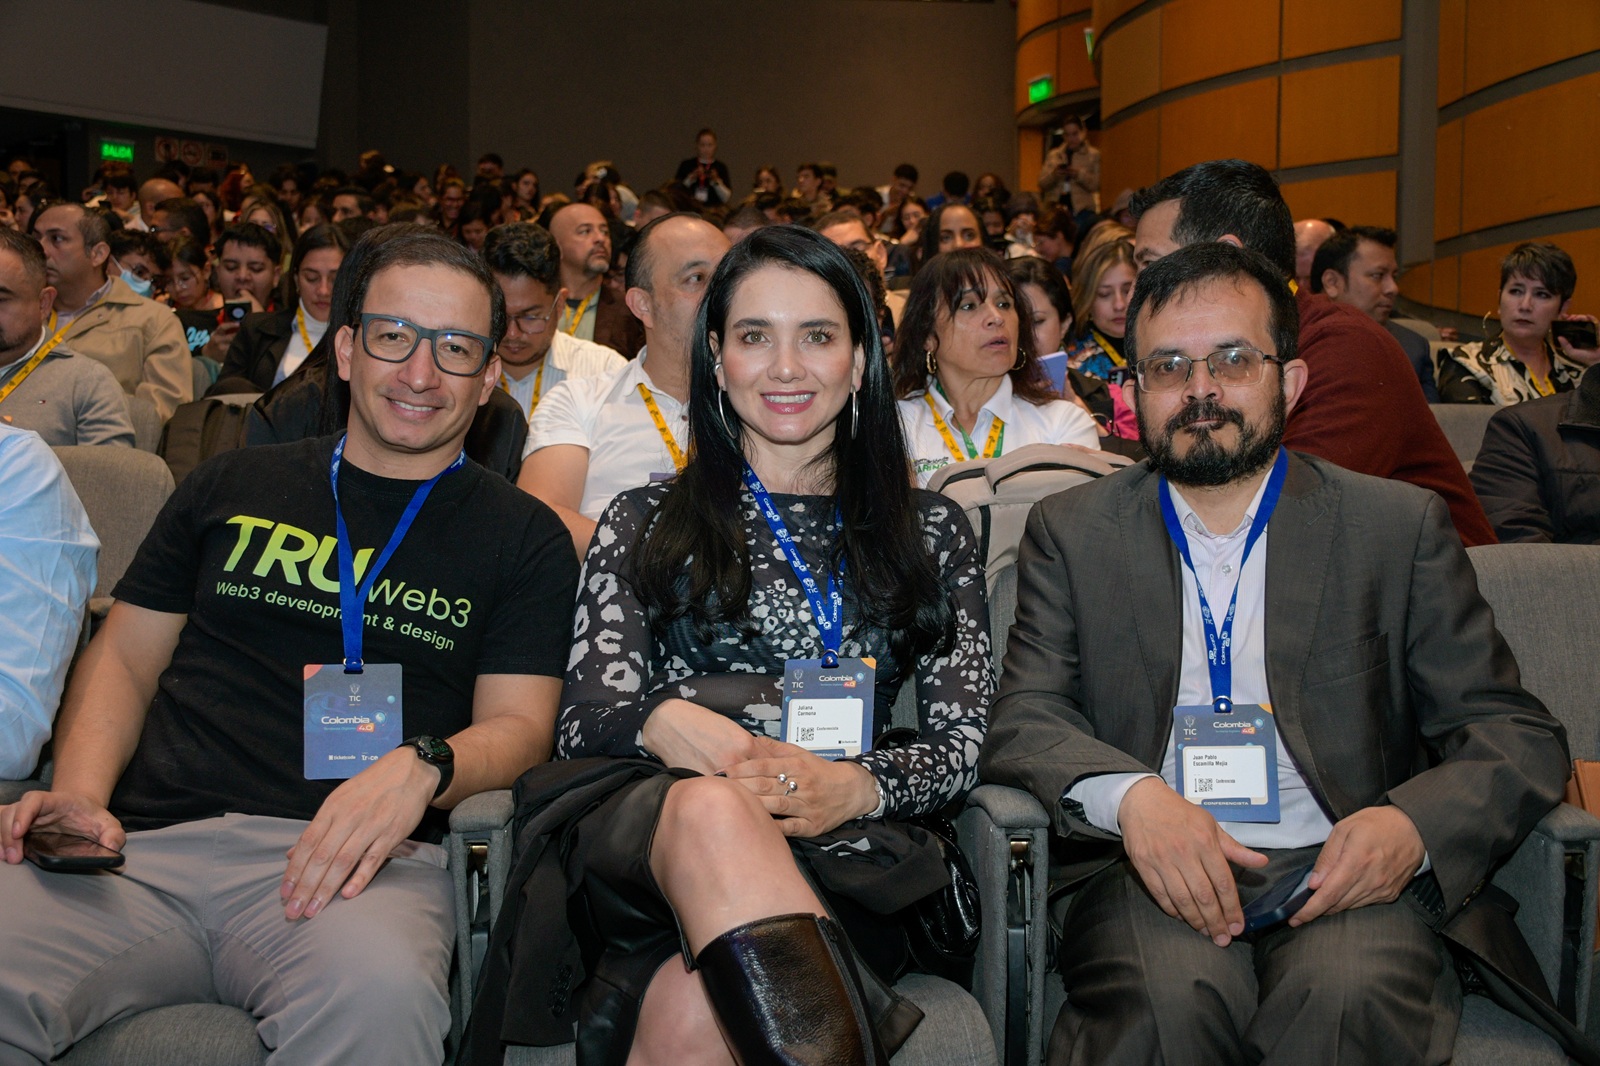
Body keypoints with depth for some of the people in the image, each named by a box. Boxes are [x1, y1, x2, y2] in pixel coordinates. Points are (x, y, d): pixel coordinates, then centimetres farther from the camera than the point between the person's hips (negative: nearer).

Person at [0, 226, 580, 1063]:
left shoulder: (524, 538, 13)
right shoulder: (233, 486, 20)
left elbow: (519, 722, 5)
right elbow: (125, 659, 19)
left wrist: (420, 767, -18)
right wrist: (79, 792, -1)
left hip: (347, 860, -2)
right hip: (145, 842, 3)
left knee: (378, 993, -37)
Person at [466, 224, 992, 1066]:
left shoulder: (932, 533, 19)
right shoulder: (642, 524, 19)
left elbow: (961, 740, 10)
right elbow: (583, 721, 8)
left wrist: (856, 786, -14)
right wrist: (662, 722, -18)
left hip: (836, 858, -1)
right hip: (641, 829, 2)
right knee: (710, 810, -39)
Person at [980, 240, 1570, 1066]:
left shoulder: (1402, 526, 9)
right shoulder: (1071, 533, 11)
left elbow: (1519, 736, 8)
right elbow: (1022, 720, 2)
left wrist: (1414, 824, -15)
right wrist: (1129, 794, -21)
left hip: (1341, 874, 1)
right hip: (1148, 873, 0)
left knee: (1351, 993, -32)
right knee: (1170, 998, -33)